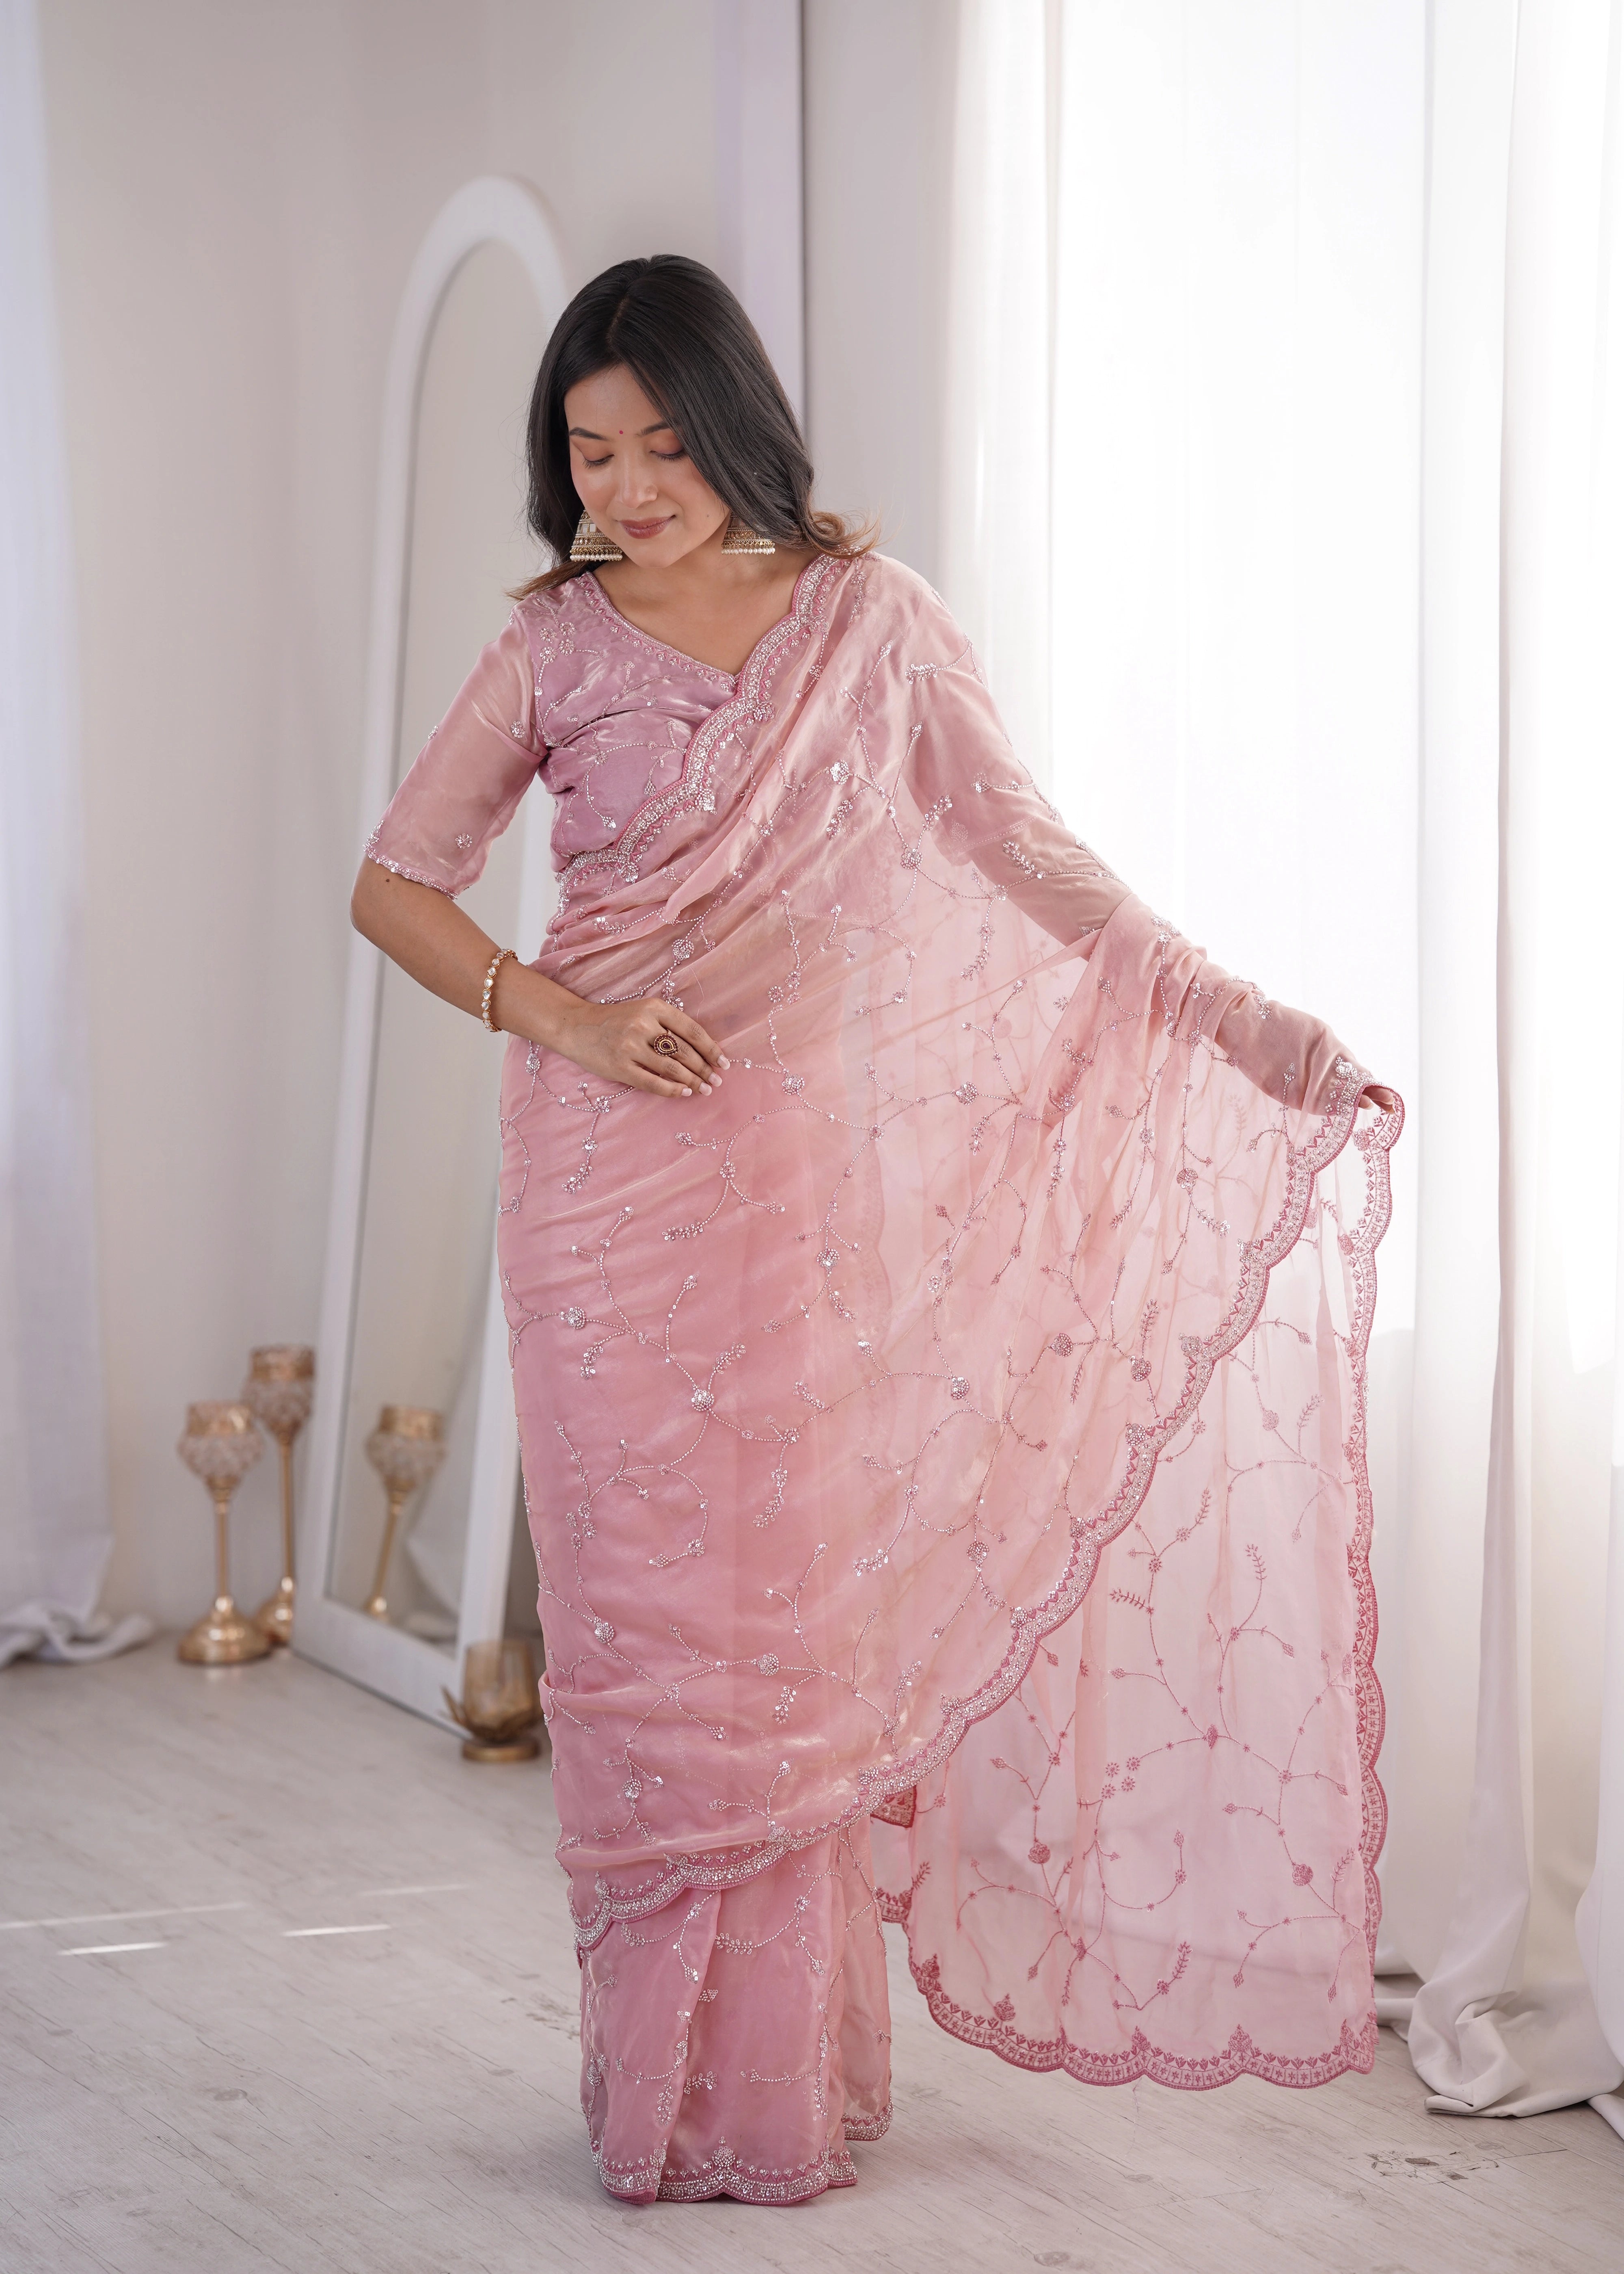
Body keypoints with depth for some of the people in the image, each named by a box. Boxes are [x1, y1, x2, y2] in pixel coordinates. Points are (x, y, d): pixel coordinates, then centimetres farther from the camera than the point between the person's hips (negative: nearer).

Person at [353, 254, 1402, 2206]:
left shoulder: (866, 619, 2)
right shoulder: (556, 648, 3)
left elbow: (1021, 847, 1)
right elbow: (393, 887, 5)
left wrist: (1240, 1017, -8)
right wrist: (564, 1015, -11)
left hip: (811, 1172, 0)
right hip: (609, 1176, 0)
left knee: (801, 1600, 1)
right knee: (643, 1605, 2)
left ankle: (790, 2081, 13)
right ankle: (658, 2083, 13)